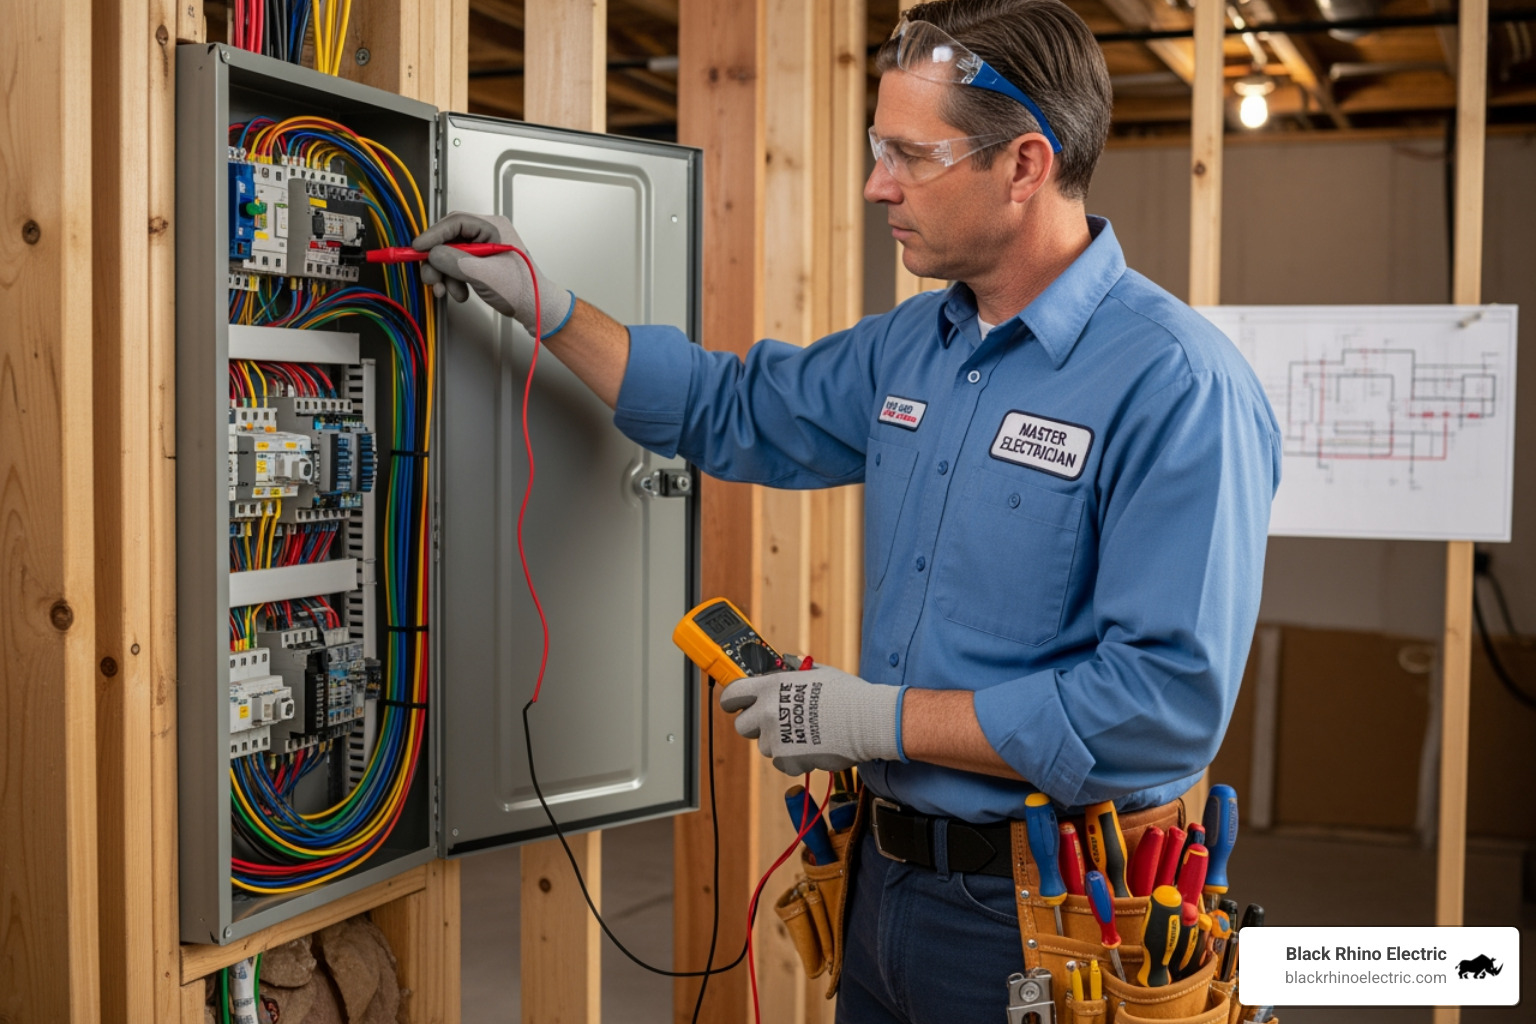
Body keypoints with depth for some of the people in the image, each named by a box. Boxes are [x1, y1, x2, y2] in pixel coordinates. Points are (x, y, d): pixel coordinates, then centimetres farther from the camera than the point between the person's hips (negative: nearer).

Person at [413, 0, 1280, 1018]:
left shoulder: (1177, 386, -21)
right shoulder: (907, 346, 5)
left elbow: (1170, 703, -26)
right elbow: (732, 410, 21)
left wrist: (882, 718, -21)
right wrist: (544, 306, 14)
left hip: (1035, 927, -7)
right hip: (888, 879, 7)